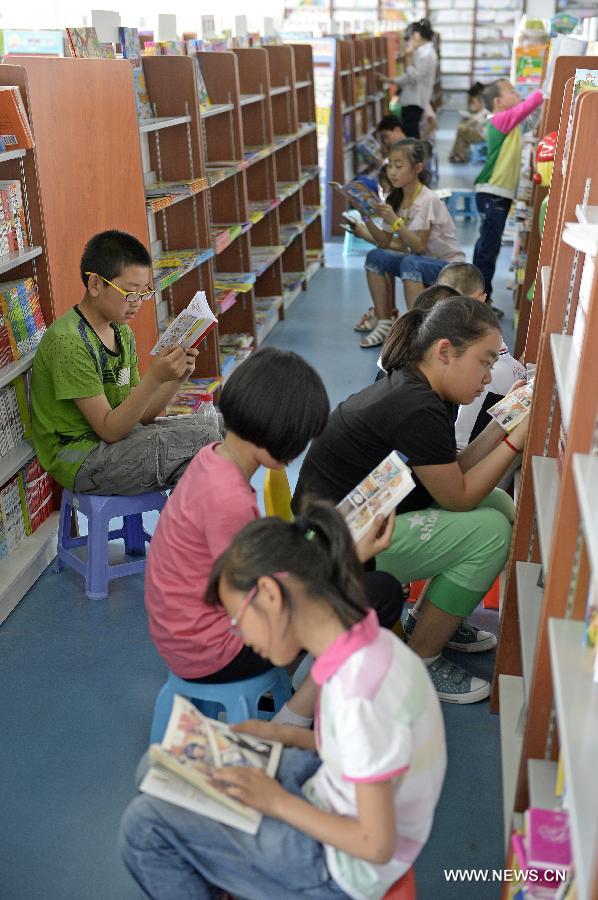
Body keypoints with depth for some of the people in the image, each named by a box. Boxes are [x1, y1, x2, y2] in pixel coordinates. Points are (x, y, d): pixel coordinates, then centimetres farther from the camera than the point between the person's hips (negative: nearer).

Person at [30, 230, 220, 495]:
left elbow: (140, 415, 5)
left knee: (206, 426, 2)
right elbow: (108, 429, -21)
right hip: (79, 460, -9)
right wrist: (154, 378, -31)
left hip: (116, 433, 9)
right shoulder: (68, 342, -20)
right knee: (203, 440, -16)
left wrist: (176, 378, -11)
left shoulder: (122, 333, 8)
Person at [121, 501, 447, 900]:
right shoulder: (371, 643, -10)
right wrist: (285, 734, 1)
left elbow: (377, 845, -25)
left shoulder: (357, 696, -35)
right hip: (328, 799, 8)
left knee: (144, 823, -7)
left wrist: (278, 802, -16)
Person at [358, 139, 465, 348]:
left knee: (410, 263, -35)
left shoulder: (428, 200, -19)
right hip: (420, 262, 7)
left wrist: (395, 221, -33)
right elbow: (385, 243, -2)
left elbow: (419, 247, -24)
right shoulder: (395, 198, 1)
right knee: (375, 256, -13)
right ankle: (384, 323, -7)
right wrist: (368, 219, -17)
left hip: (449, 265, -7)